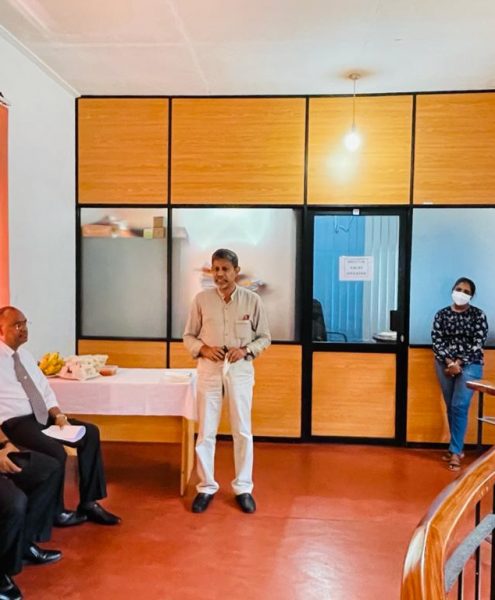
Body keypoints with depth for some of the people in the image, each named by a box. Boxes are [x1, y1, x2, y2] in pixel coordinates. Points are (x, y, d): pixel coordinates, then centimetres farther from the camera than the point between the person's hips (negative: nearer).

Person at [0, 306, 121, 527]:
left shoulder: (24, 355, 16)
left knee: (90, 433, -6)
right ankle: (55, 511, -3)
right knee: (55, 451, -30)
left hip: (42, 417, 8)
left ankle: (88, 503, -1)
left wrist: (57, 414, -1)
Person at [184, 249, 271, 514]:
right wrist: (203, 348, -14)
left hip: (240, 368, 0)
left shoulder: (252, 300, -4)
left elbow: (264, 337, 3)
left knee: (242, 431, 7)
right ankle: (206, 487, 22)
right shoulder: (202, 299, -2)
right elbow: (188, 335, 5)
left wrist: (245, 350, -14)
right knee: (206, 431, 6)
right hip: (209, 368, 1)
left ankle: (243, 487, 23)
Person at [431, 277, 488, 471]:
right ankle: (456, 448, 20)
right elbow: (436, 341, -1)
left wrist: (459, 363, -13)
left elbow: (478, 343, -7)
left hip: (469, 365, -3)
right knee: (451, 408, 8)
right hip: (445, 364, 3)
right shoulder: (442, 314, 5)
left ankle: (455, 451, -4)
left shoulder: (478, 315, 0)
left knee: (459, 407, -11)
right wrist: (449, 362, -14)